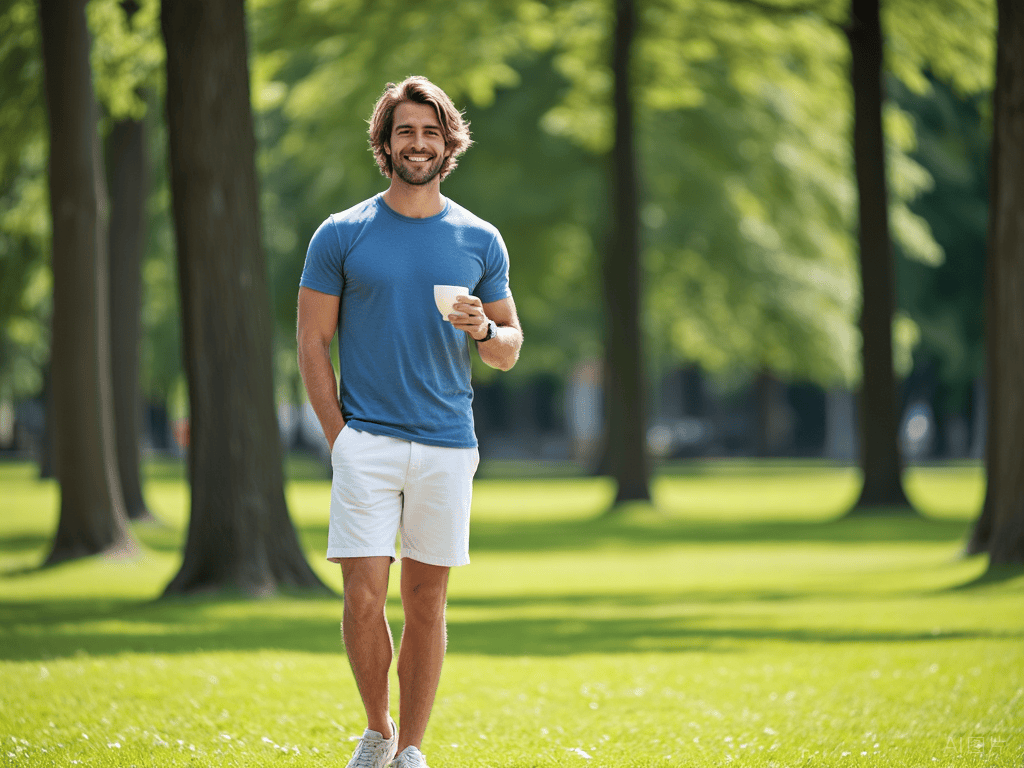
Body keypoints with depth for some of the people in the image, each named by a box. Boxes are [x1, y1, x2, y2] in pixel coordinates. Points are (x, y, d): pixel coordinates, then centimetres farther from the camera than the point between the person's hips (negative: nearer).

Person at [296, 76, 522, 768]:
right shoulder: (341, 235, 3)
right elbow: (313, 342, 4)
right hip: (366, 443, -1)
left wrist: (483, 329, -11)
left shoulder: (480, 241, 8)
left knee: (427, 598, 3)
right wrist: (339, 435, -4)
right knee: (364, 596, -8)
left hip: (447, 445, 2)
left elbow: (510, 352, 12)